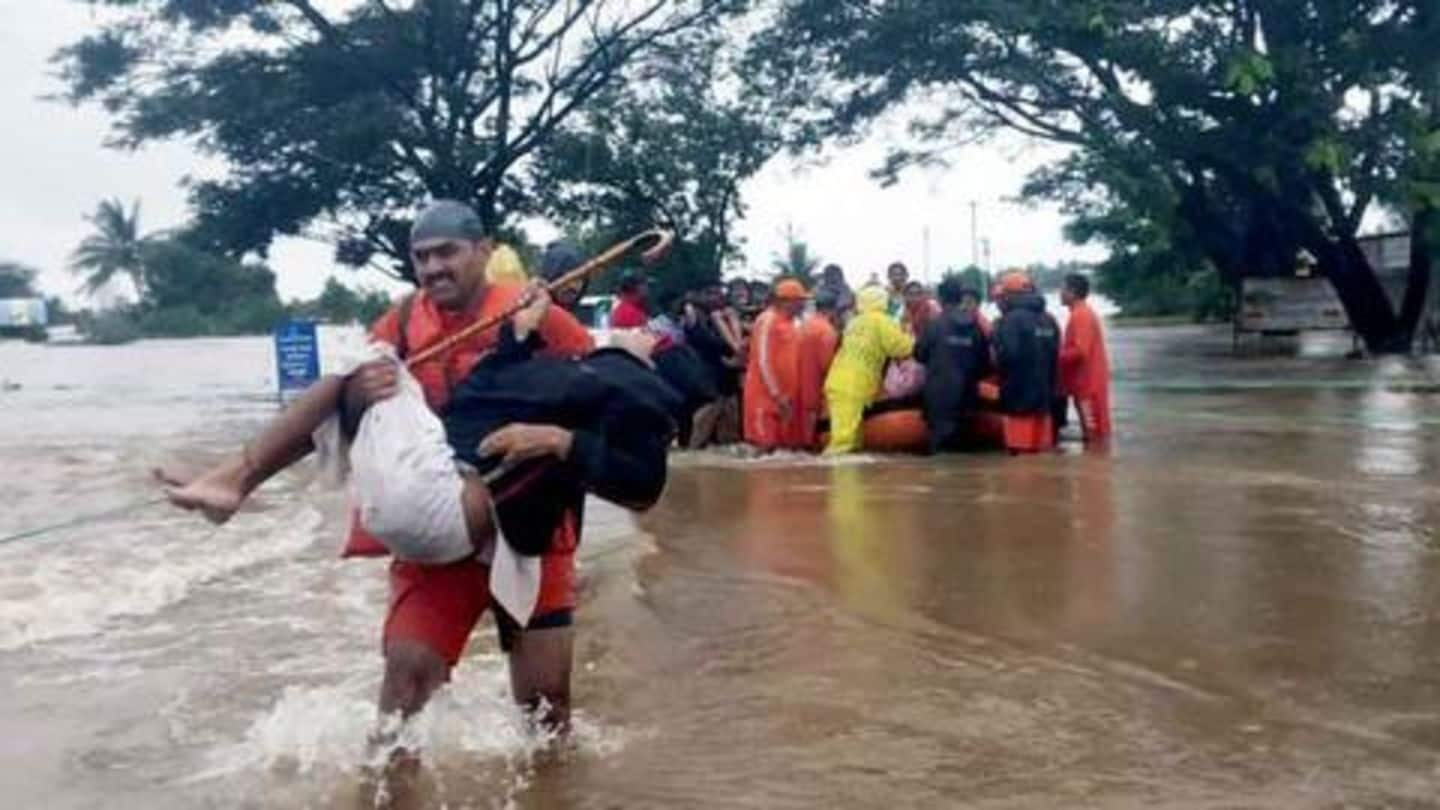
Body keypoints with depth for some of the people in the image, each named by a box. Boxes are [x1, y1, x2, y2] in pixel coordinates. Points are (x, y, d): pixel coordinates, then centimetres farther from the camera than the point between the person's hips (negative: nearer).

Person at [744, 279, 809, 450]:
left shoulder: (789, 322, 14)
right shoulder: (767, 320, -12)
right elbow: (763, 362, -17)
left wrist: (788, 394, 9)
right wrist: (777, 394, -19)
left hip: (786, 396, 8)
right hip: (766, 394, -8)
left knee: (786, 445, 8)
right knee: (765, 445, -8)